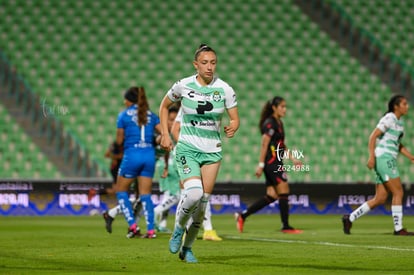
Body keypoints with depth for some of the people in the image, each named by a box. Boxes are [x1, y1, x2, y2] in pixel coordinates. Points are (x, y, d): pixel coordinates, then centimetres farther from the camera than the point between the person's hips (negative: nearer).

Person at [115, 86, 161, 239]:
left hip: (132, 155, -4)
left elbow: (119, 141, 2)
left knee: (121, 190, 12)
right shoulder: (151, 115, 10)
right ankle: (150, 230, -2)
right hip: (149, 155, 4)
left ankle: (132, 224, -1)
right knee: (145, 194, 7)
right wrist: (154, 141, 14)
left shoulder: (124, 115, -1)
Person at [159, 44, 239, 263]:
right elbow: (164, 106, 11)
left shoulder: (225, 89, -4)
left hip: (212, 151, 2)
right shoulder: (183, 86, -6)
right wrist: (165, 134, 3)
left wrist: (232, 128, -21)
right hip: (187, 148, -2)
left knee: (203, 202, 2)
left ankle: (187, 247, 20)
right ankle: (179, 228, 4)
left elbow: (235, 119, 3)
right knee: (194, 193, -25)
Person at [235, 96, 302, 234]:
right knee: (284, 191, -8)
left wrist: (292, 159, 21)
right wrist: (261, 164, -18)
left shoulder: (279, 123, 18)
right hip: (271, 161, -10)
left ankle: (242, 216, 9)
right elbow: (264, 145, -15)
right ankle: (285, 226, -3)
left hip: (276, 162, 10)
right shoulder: (270, 123, -11)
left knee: (272, 195, 6)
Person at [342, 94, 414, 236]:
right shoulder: (388, 119, -9)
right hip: (384, 158, -9)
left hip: (389, 161, 9)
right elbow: (373, 136, -15)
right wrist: (371, 156, -24)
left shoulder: (400, 122, 18)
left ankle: (350, 218, 8)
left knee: (380, 199, 4)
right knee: (398, 192, -10)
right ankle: (398, 228, -7)